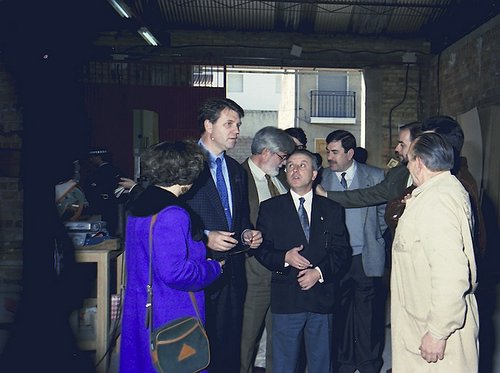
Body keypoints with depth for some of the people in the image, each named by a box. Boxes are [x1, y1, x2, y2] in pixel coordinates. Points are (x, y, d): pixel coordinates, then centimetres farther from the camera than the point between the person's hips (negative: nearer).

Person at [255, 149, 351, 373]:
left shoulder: (332, 209, 7)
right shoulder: (270, 208, 3)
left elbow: (342, 250, 3)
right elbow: (261, 249, 1)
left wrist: (320, 271, -12)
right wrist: (284, 258, -17)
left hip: (322, 298, 1)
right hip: (286, 299, -1)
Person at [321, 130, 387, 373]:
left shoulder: (375, 176, 0)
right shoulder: (321, 178, 3)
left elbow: (384, 213, 7)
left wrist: (375, 241, 7)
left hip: (367, 259, -1)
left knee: (368, 314, 6)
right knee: (338, 313, 9)